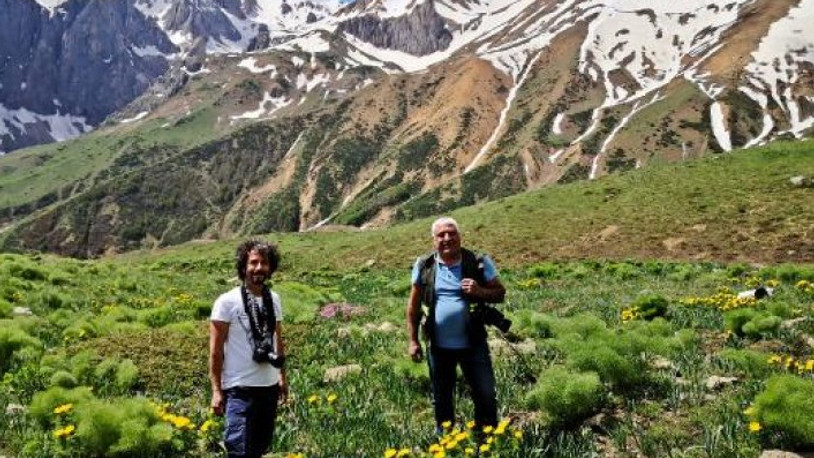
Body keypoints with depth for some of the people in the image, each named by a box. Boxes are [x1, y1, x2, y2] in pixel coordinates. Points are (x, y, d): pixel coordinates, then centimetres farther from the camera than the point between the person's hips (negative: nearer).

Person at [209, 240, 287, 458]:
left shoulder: (274, 299, 6)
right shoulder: (227, 301, -10)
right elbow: (216, 350, -8)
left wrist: (282, 377, 17)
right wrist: (216, 390, -10)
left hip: (270, 386, 6)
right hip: (240, 389, -6)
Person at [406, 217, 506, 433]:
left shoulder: (479, 263, -6)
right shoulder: (424, 266, -2)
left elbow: (500, 293, 0)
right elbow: (413, 305, 4)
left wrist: (480, 292, -21)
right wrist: (413, 341, 2)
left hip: (473, 343, -1)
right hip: (438, 346, 1)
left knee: (486, 396, 6)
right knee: (441, 399, 17)